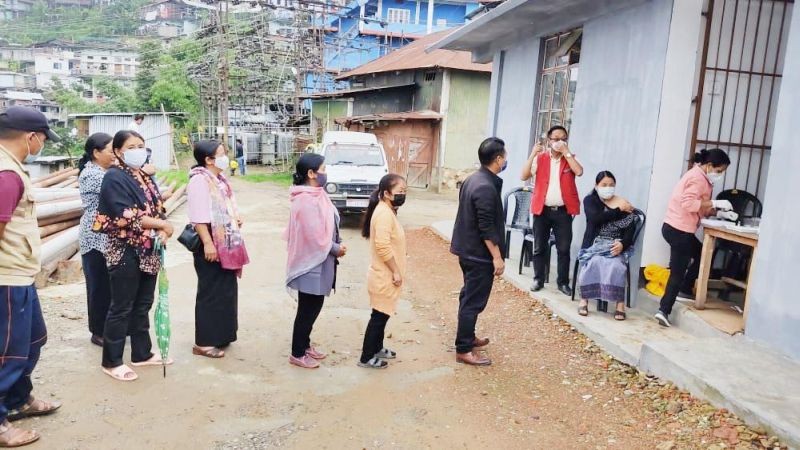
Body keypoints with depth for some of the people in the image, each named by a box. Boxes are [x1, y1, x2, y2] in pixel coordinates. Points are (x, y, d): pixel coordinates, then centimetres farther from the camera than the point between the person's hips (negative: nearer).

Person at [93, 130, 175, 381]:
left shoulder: (145, 177, 13)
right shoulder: (114, 177, -11)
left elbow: (157, 209, 11)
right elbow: (126, 216, -21)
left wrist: (162, 232, -9)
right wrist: (162, 225, -16)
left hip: (148, 250, 8)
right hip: (125, 251, -8)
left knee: (143, 304, 15)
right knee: (122, 308, 1)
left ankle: (142, 353, 27)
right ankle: (111, 362, 13)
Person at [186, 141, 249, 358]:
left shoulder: (219, 178, 14)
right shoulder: (199, 180, -16)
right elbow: (198, 216, -23)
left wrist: (236, 217, 8)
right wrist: (207, 243, -27)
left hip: (226, 243, 10)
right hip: (212, 244, -10)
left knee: (226, 290, 15)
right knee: (212, 292, -3)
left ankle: (220, 335, 27)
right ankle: (204, 342, 7)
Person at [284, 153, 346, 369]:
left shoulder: (315, 195, 8)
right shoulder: (307, 201, -24)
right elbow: (315, 237, -24)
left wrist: (336, 245, 0)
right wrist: (336, 249, -9)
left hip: (318, 262, 10)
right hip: (311, 263, -10)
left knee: (313, 307, 19)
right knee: (307, 309, 3)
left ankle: (305, 345, 34)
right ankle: (297, 354, 17)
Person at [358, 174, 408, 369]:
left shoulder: (387, 211, 11)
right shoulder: (384, 213, -21)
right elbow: (383, 246, -28)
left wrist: (396, 272, 19)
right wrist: (396, 272, -21)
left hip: (386, 275, 10)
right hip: (384, 276, -10)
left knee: (382, 315, 20)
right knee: (379, 316, 0)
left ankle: (377, 348, 34)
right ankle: (367, 357, 9)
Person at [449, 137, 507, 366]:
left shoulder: (473, 179, 8)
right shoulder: (486, 187, -23)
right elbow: (487, 227, -24)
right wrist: (497, 257, -19)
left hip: (468, 249, 10)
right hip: (479, 254, -10)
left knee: (469, 297, 20)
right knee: (474, 301, -2)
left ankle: (468, 337, 34)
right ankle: (463, 350, 5)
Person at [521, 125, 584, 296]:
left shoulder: (570, 159, 5)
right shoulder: (540, 158, 3)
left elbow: (579, 172, -16)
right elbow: (524, 176, -8)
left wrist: (566, 152, -14)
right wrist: (533, 154, -14)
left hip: (563, 211, 0)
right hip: (542, 209, 0)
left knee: (564, 248, 4)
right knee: (539, 247, 7)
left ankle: (563, 282, 15)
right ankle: (538, 279, 20)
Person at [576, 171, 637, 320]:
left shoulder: (624, 204, 7)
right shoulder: (590, 200, 6)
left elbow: (630, 229, -4)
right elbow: (596, 218, -15)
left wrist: (622, 244, -23)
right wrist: (618, 211, -11)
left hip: (616, 246, 1)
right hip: (595, 244, 0)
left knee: (616, 265, -30)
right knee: (594, 262, -31)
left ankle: (620, 304, -23)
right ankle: (584, 300, -22)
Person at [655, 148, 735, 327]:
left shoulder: (700, 177, 18)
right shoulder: (697, 178, -14)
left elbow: (700, 207, 17)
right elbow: (689, 204, -27)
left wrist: (720, 213, 4)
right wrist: (715, 203, -21)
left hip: (677, 228, 10)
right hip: (679, 230, -10)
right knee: (678, 272, -5)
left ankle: (685, 289, 32)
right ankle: (664, 310, -6)